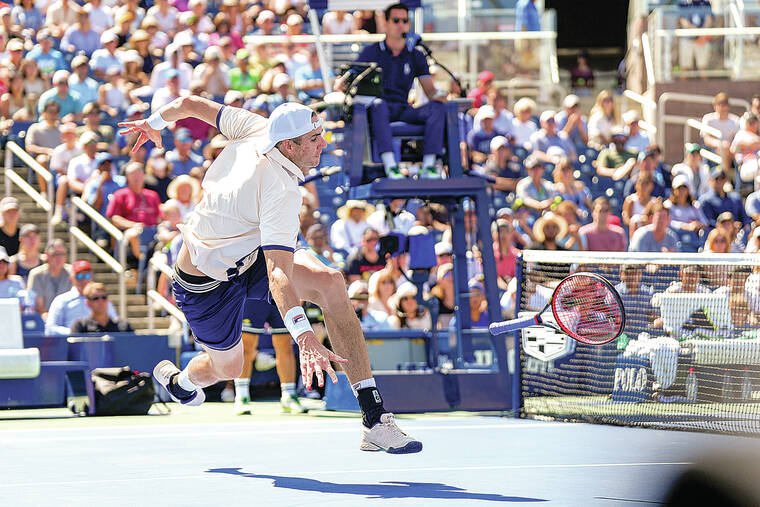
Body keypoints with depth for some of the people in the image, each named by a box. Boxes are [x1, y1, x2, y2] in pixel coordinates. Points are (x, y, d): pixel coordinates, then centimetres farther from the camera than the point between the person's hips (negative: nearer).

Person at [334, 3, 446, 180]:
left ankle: (428, 165, -39)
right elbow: (346, 81, 3)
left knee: (436, 107, -26)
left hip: (403, 110, 3)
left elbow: (430, 89, 12)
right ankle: (390, 166, -51)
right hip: (379, 110, -3)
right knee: (378, 103, -40)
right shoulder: (371, 52, 11)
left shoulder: (416, 56, 18)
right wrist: (340, 83, -23)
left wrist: (438, 95, -13)